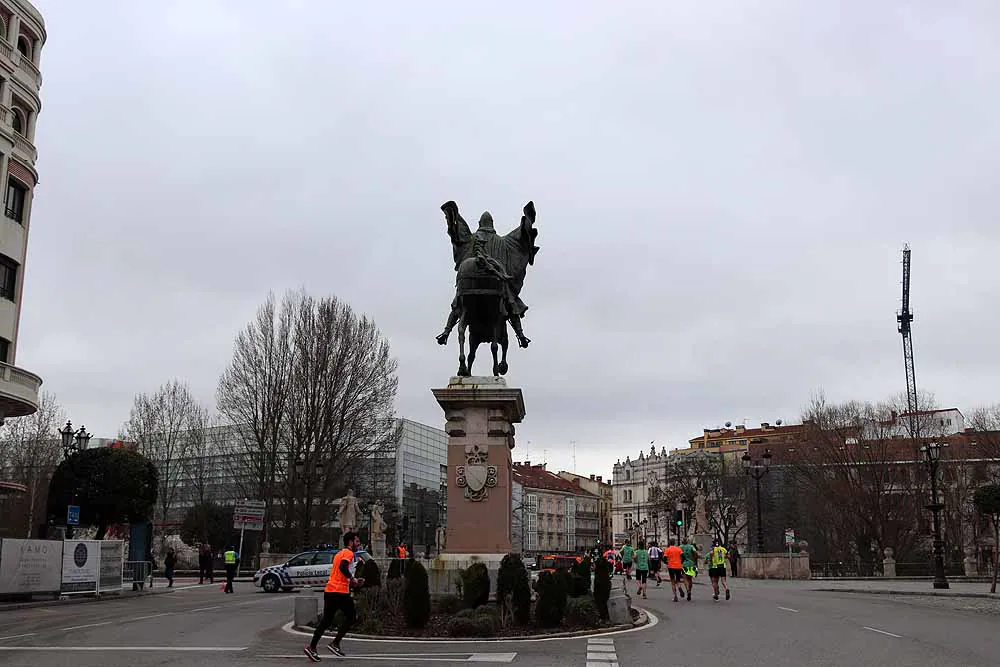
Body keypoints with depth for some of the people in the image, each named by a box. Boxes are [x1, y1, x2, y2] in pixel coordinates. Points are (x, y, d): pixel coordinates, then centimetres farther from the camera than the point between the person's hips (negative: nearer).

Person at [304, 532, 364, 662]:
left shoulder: (339, 553, 23)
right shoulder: (349, 553, -6)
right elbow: (343, 568, -24)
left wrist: (353, 582, 22)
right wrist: (353, 579, -14)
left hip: (329, 590, 9)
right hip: (340, 592, -9)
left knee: (326, 620, 9)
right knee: (350, 617, 6)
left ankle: (312, 647, 3)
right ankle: (335, 644, 2)